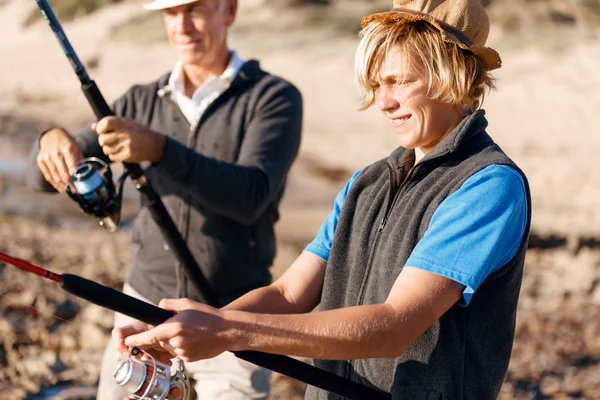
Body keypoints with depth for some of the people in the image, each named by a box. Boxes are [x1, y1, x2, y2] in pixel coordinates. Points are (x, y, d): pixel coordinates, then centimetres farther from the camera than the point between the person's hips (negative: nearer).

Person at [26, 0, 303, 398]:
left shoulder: (274, 97, -7)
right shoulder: (143, 102, 5)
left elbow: (251, 197, -22)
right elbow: (44, 178, 0)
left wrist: (160, 149, -36)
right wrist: (53, 141, -24)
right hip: (144, 305, 4)